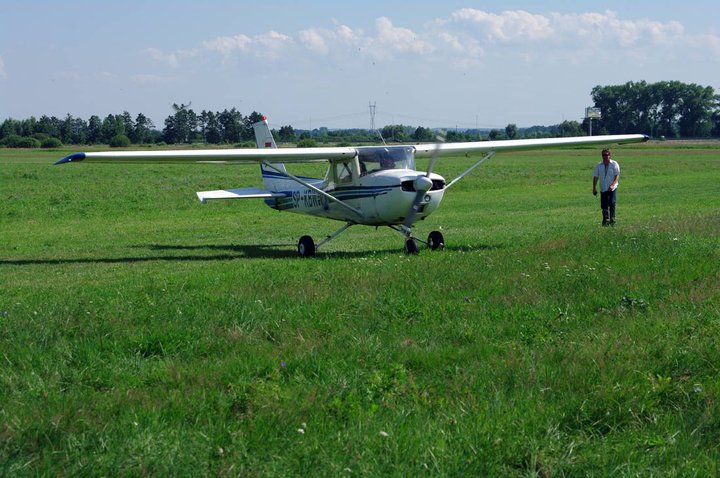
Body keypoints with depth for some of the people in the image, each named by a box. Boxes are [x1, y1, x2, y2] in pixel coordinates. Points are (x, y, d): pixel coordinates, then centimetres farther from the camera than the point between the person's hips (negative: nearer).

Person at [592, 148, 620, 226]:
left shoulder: (614, 164, -2)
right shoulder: (599, 165, 7)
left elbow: (617, 176, -7)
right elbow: (595, 177, 9)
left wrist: (612, 185, -21)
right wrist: (594, 188, 3)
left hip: (612, 188, -3)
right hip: (603, 188, 3)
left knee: (612, 204, -10)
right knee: (604, 205, 2)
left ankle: (612, 220, -3)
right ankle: (605, 220, 14)